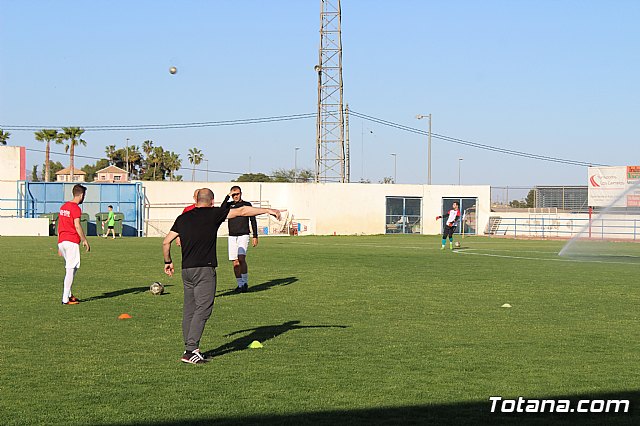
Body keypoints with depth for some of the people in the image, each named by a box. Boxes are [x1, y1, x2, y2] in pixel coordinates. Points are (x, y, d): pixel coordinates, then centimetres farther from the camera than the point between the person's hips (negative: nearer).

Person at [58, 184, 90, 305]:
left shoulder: (63, 206, 17)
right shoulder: (75, 208, -9)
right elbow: (77, 226, -16)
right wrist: (85, 240, -9)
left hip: (61, 241, 9)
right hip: (72, 241, -9)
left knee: (70, 268, 17)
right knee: (71, 269, -6)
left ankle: (69, 294, 15)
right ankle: (65, 299, -8)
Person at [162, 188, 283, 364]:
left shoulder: (183, 218, 11)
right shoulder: (213, 214, -3)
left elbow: (166, 241, 12)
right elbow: (241, 211, -1)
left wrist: (168, 262, 25)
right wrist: (266, 210, 5)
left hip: (186, 269, 6)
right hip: (204, 269, -6)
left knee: (189, 310, 11)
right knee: (203, 309, -6)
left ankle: (189, 349, 15)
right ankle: (191, 351, -13)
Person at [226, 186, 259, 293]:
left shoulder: (247, 205, 5)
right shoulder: (229, 205, 10)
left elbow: (253, 221, 7)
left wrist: (255, 236, 2)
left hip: (243, 235, -3)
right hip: (232, 236, 3)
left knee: (241, 258, -18)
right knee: (235, 262, 1)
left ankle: (245, 283, -10)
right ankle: (240, 284, 8)